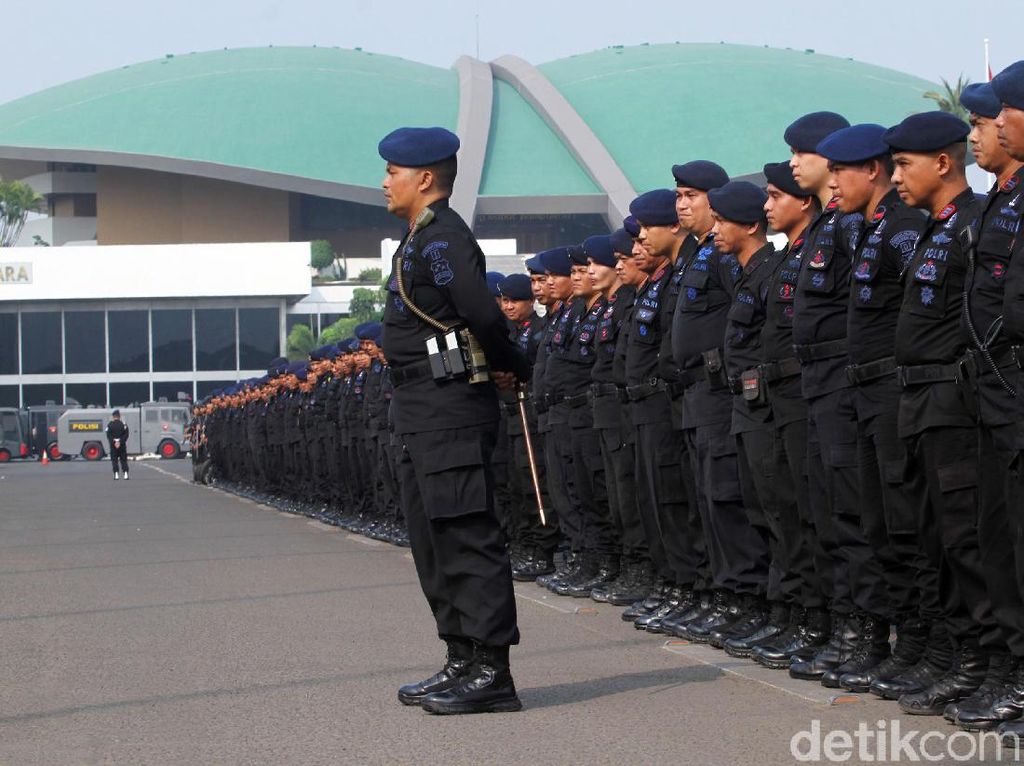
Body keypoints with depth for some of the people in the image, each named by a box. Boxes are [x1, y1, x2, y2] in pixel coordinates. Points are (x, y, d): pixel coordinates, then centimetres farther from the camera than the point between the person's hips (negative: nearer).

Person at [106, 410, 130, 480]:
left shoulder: (109, 425, -1)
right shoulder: (123, 424, 1)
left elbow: (108, 435, -7)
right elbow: (126, 435, -4)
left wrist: (114, 442, -9)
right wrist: (120, 442, -7)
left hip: (113, 445, -1)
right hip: (122, 445, 1)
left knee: (114, 459, 4)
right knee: (123, 459, 7)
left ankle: (116, 475, -3)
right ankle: (125, 474, -2)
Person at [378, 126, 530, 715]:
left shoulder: (442, 239, -14)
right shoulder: (424, 240, 19)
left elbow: (483, 314, -24)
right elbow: (481, 317, 21)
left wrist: (513, 367, -9)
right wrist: (506, 369, 8)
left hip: (451, 412, -11)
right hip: (422, 416, 11)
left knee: (468, 539, -10)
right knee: (435, 542, 13)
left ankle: (491, 672, -9)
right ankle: (464, 663, 19)